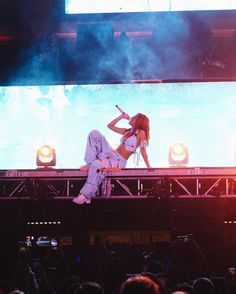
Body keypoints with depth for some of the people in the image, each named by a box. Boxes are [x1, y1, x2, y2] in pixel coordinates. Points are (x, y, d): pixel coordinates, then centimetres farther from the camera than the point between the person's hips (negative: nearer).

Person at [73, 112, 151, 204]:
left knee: (96, 165, -37)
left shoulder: (141, 133, -5)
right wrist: (121, 117, 14)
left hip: (119, 161, -8)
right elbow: (110, 126, 23)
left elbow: (143, 150, -10)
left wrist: (149, 168, -15)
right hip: (111, 154, 8)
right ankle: (91, 162, -13)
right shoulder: (128, 131, 18)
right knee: (94, 133, -4)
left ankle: (86, 195, -29)